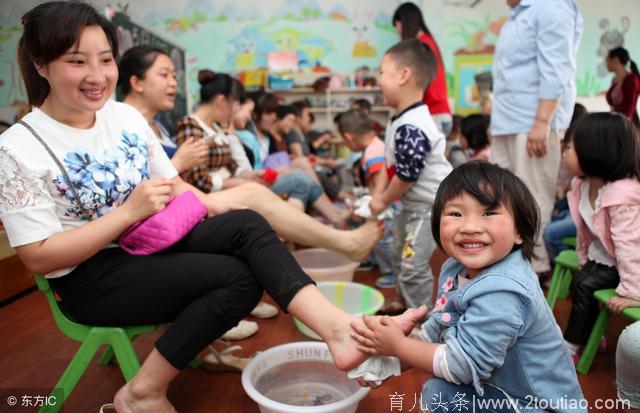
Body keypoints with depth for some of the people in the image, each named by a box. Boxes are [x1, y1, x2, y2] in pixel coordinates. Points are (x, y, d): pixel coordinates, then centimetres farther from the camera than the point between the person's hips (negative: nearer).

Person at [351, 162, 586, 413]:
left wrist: (398, 345, -15)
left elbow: (463, 365, -27)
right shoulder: (457, 269, -2)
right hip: (502, 391, 8)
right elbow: (436, 329, 8)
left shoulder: (500, 293, -31)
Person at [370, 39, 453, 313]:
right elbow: (391, 164, 12)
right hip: (412, 203, 11)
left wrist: (384, 201, -11)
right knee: (400, 257, 23)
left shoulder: (412, 128, -29)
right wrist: (378, 194, 4)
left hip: (430, 205, -11)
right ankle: (406, 304, 42)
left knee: (413, 265, -6)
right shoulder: (401, 120, 5)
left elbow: (407, 175, -26)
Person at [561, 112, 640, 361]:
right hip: (599, 256, 8)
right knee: (579, 283, -8)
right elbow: (585, 229, 4)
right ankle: (592, 337, 12)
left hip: (620, 263, -8)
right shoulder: (582, 184, -6)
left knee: (585, 286, -19)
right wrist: (584, 260, 10)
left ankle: (570, 347, -4)